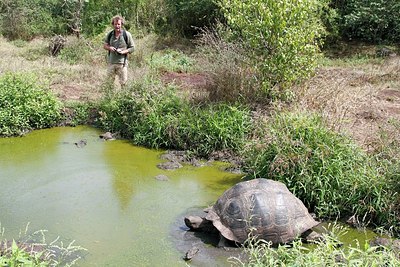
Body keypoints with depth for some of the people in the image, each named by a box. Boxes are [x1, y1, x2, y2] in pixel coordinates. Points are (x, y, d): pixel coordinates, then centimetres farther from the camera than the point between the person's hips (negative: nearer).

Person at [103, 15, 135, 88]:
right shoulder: (110, 34, 6)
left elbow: (132, 48, -1)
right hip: (111, 62, 3)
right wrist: (109, 48, -8)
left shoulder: (127, 35, -4)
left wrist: (122, 52, -17)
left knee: (123, 83, 1)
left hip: (122, 63, -3)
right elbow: (105, 45, 16)